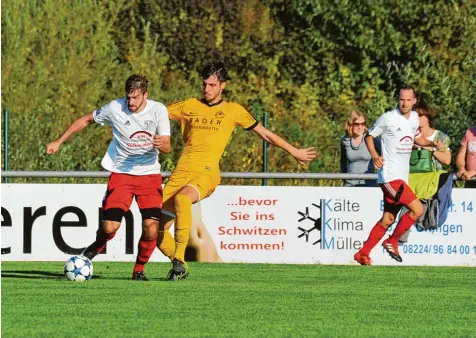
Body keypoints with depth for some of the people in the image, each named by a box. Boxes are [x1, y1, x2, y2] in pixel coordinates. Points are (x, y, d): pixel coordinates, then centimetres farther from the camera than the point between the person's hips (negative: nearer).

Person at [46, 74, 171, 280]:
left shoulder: (158, 110, -9)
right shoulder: (115, 108, -9)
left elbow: (167, 147, -11)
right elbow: (86, 120, 7)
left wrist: (161, 144, -36)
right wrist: (58, 142, 8)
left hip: (149, 173, 1)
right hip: (121, 172, 0)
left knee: (151, 228, -15)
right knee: (110, 226, -15)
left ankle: (139, 270, 9)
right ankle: (95, 248, 21)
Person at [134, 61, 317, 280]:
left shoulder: (233, 110, 13)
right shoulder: (190, 106, 18)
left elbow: (264, 133, 22)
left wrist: (293, 151, 26)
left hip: (207, 172, -4)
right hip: (182, 170, 4)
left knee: (182, 199, -37)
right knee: (158, 228, -7)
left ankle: (179, 260, -30)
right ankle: (179, 266, 18)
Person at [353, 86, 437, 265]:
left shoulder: (414, 117, 11)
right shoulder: (388, 118, -10)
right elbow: (369, 136, 0)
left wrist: (432, 143, 9)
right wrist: (375, 156, -15)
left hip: (402, 178, 8)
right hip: (390, 176, -8)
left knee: (387, 220, 9)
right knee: (417, 209, -16)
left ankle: (363, 254, 17)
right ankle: (392, 242, -1)